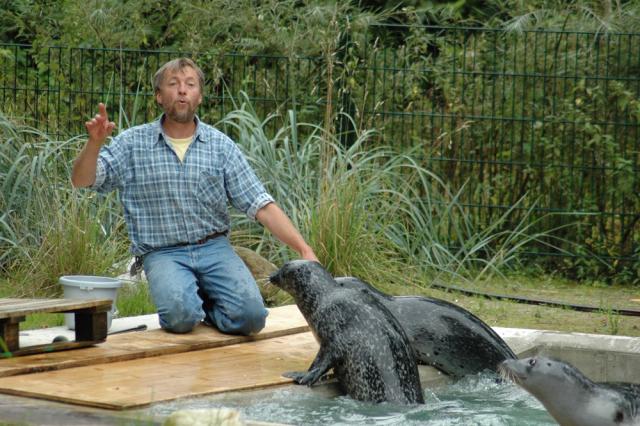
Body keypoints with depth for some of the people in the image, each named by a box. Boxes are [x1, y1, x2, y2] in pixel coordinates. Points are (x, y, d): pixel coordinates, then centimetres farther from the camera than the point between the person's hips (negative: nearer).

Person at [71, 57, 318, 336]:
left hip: (214, 248, 2)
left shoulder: (221, 145, 5)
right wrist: (95, 143, -26)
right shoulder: (133, 143, 3)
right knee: (181, 315, -32)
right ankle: (186, 302, 5)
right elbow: (81, 180, -5)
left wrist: (304, 250, -11)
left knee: (250, 316, -23)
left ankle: (204, 304, 9)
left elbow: (261, 206, 1)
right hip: (164, 253, -2)